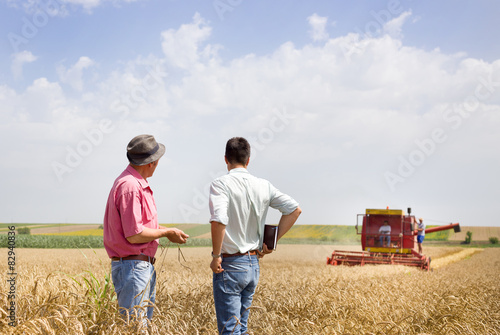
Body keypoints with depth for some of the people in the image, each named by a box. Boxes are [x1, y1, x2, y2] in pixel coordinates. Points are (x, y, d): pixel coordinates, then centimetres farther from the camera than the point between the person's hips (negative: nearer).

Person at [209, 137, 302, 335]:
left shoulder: (221, 184, -12)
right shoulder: (263, 186, 5)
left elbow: (218, 221, -27)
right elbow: (294, 209, 6)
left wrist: (216, 256, -15)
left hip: (230, 265, -6)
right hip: (254, 264, 6)